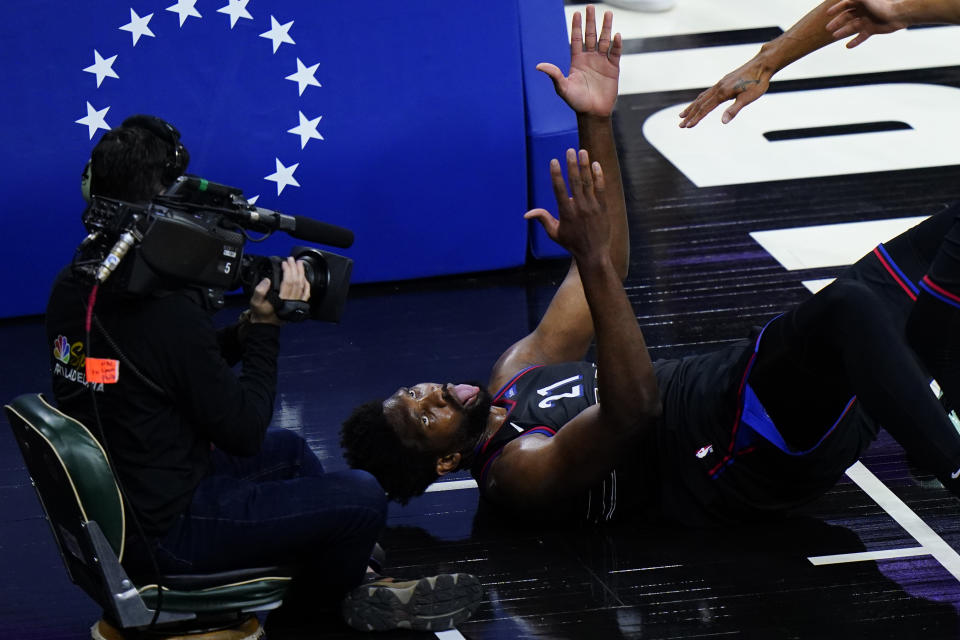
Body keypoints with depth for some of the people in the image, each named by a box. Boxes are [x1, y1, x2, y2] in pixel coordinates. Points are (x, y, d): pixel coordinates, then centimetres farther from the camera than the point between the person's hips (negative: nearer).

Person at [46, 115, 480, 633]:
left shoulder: (72, 289, -1)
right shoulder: (167, 314, -29)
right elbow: (242, 432, -18)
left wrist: (244, 331, 1)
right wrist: (265, 327, -8)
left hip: (107, 507, 10)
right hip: (163, 536, -10)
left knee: (287, 450, 29)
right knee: (362, 498, -5)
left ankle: (352, 589, 37)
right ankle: (303, 610, 25)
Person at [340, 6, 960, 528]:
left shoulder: (514, 375, 15)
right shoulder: (516, 471, -14)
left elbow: (608, 262, 15)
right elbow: (630, 407, -34)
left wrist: (595, 123, 4)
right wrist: (593, 260, -40)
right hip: (752, 456, -9)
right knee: (848, 309, -41)